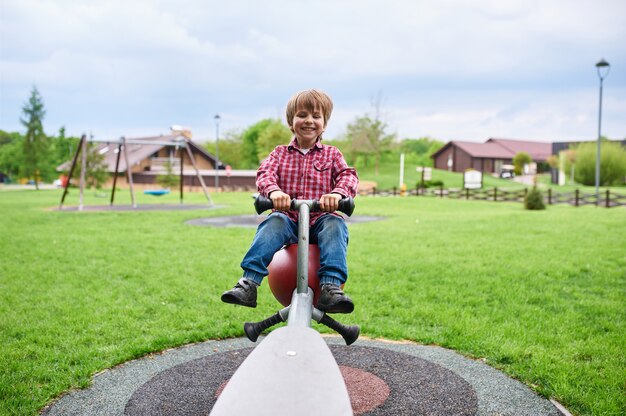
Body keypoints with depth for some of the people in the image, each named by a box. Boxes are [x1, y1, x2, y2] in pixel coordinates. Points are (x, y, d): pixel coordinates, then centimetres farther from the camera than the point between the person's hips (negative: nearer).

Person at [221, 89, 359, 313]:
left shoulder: (331, 154, 14)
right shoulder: (280, 153, 14)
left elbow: (348, 175, -2)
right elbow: (265, 173, -4)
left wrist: (337, 193, -28)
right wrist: (274, 191, -30)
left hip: (321, 218, 0)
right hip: (288, 217, 0)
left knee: (335, 224, -32)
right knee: (274, 222, -32)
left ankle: (331, 287, -40)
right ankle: (248, 283, -39)